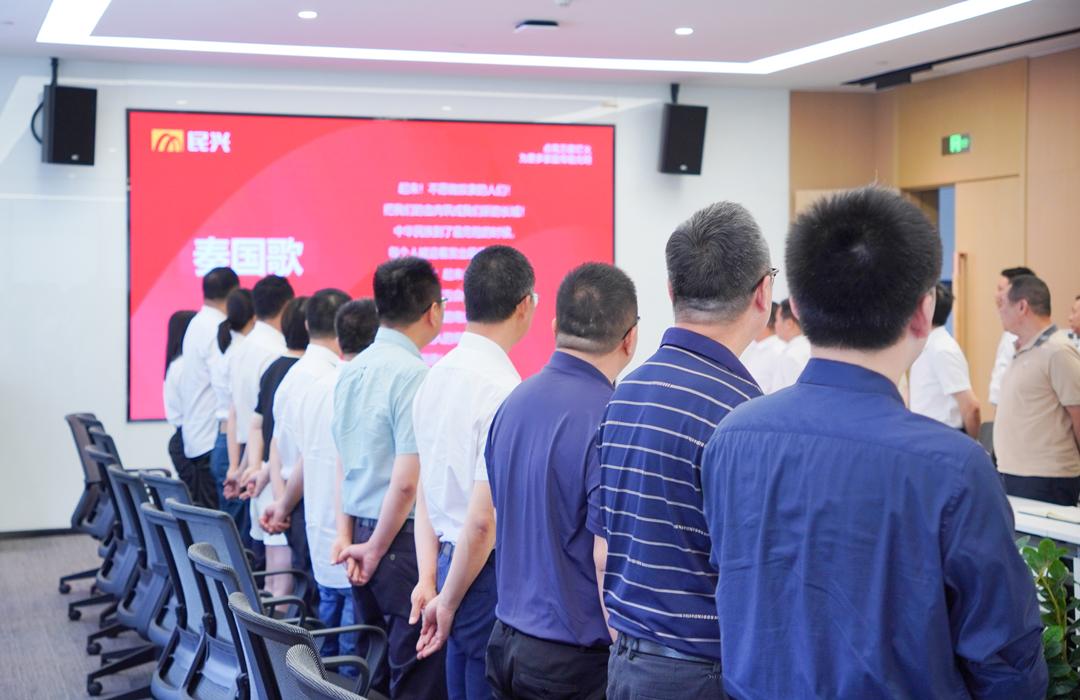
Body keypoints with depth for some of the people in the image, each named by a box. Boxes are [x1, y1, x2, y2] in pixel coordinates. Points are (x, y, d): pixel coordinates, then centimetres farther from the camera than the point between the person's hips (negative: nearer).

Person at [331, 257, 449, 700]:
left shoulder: (352, 370, 11)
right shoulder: (414, 374, -15)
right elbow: (407, 481, -18)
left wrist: (345, 534, 15)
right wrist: (375, 550, -8)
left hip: (362, 534, 9)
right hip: (402, 541, -9)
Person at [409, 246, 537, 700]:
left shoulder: (436, 377, 8)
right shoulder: (504, 390, -18)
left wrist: (428, 577, 13)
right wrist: (448, 602, -8)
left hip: (451, 557, 8)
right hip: (491, 574, -8)